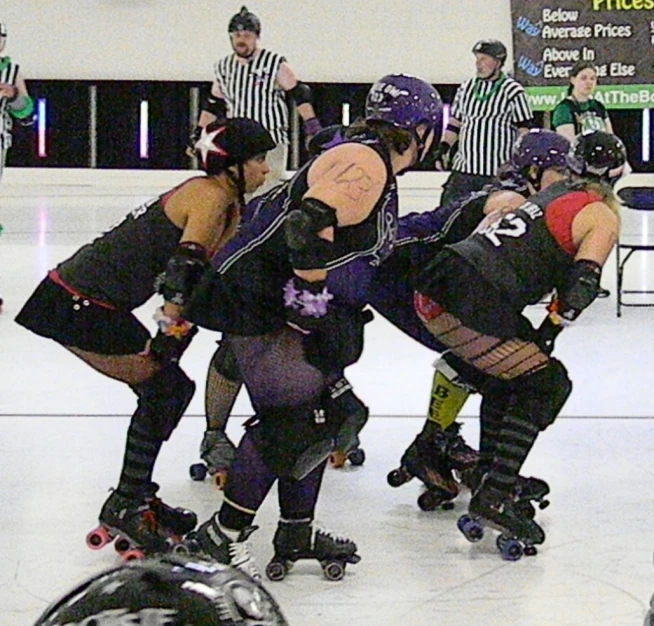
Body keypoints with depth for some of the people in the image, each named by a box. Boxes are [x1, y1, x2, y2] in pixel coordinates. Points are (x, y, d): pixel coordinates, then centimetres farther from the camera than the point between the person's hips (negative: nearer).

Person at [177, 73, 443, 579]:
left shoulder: (379, 170, 14)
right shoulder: (365, 163, -18)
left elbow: (368, 247, 24)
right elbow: (309, 223, -31)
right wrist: (313, 298, -25)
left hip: (287, 300, 11)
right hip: (257, 301, -11)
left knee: (325, 413, 13)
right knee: (292, 419, -14)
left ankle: (297, 533, 23)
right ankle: (221, 537, -4)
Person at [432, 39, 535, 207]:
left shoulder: (513, 91, -6)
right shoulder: (466, 88, 12)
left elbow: (525, 130, -4)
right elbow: (455, 123, 19)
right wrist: (443, 148, 5)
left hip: (498, 174, -5)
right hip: (464, 169, 5)